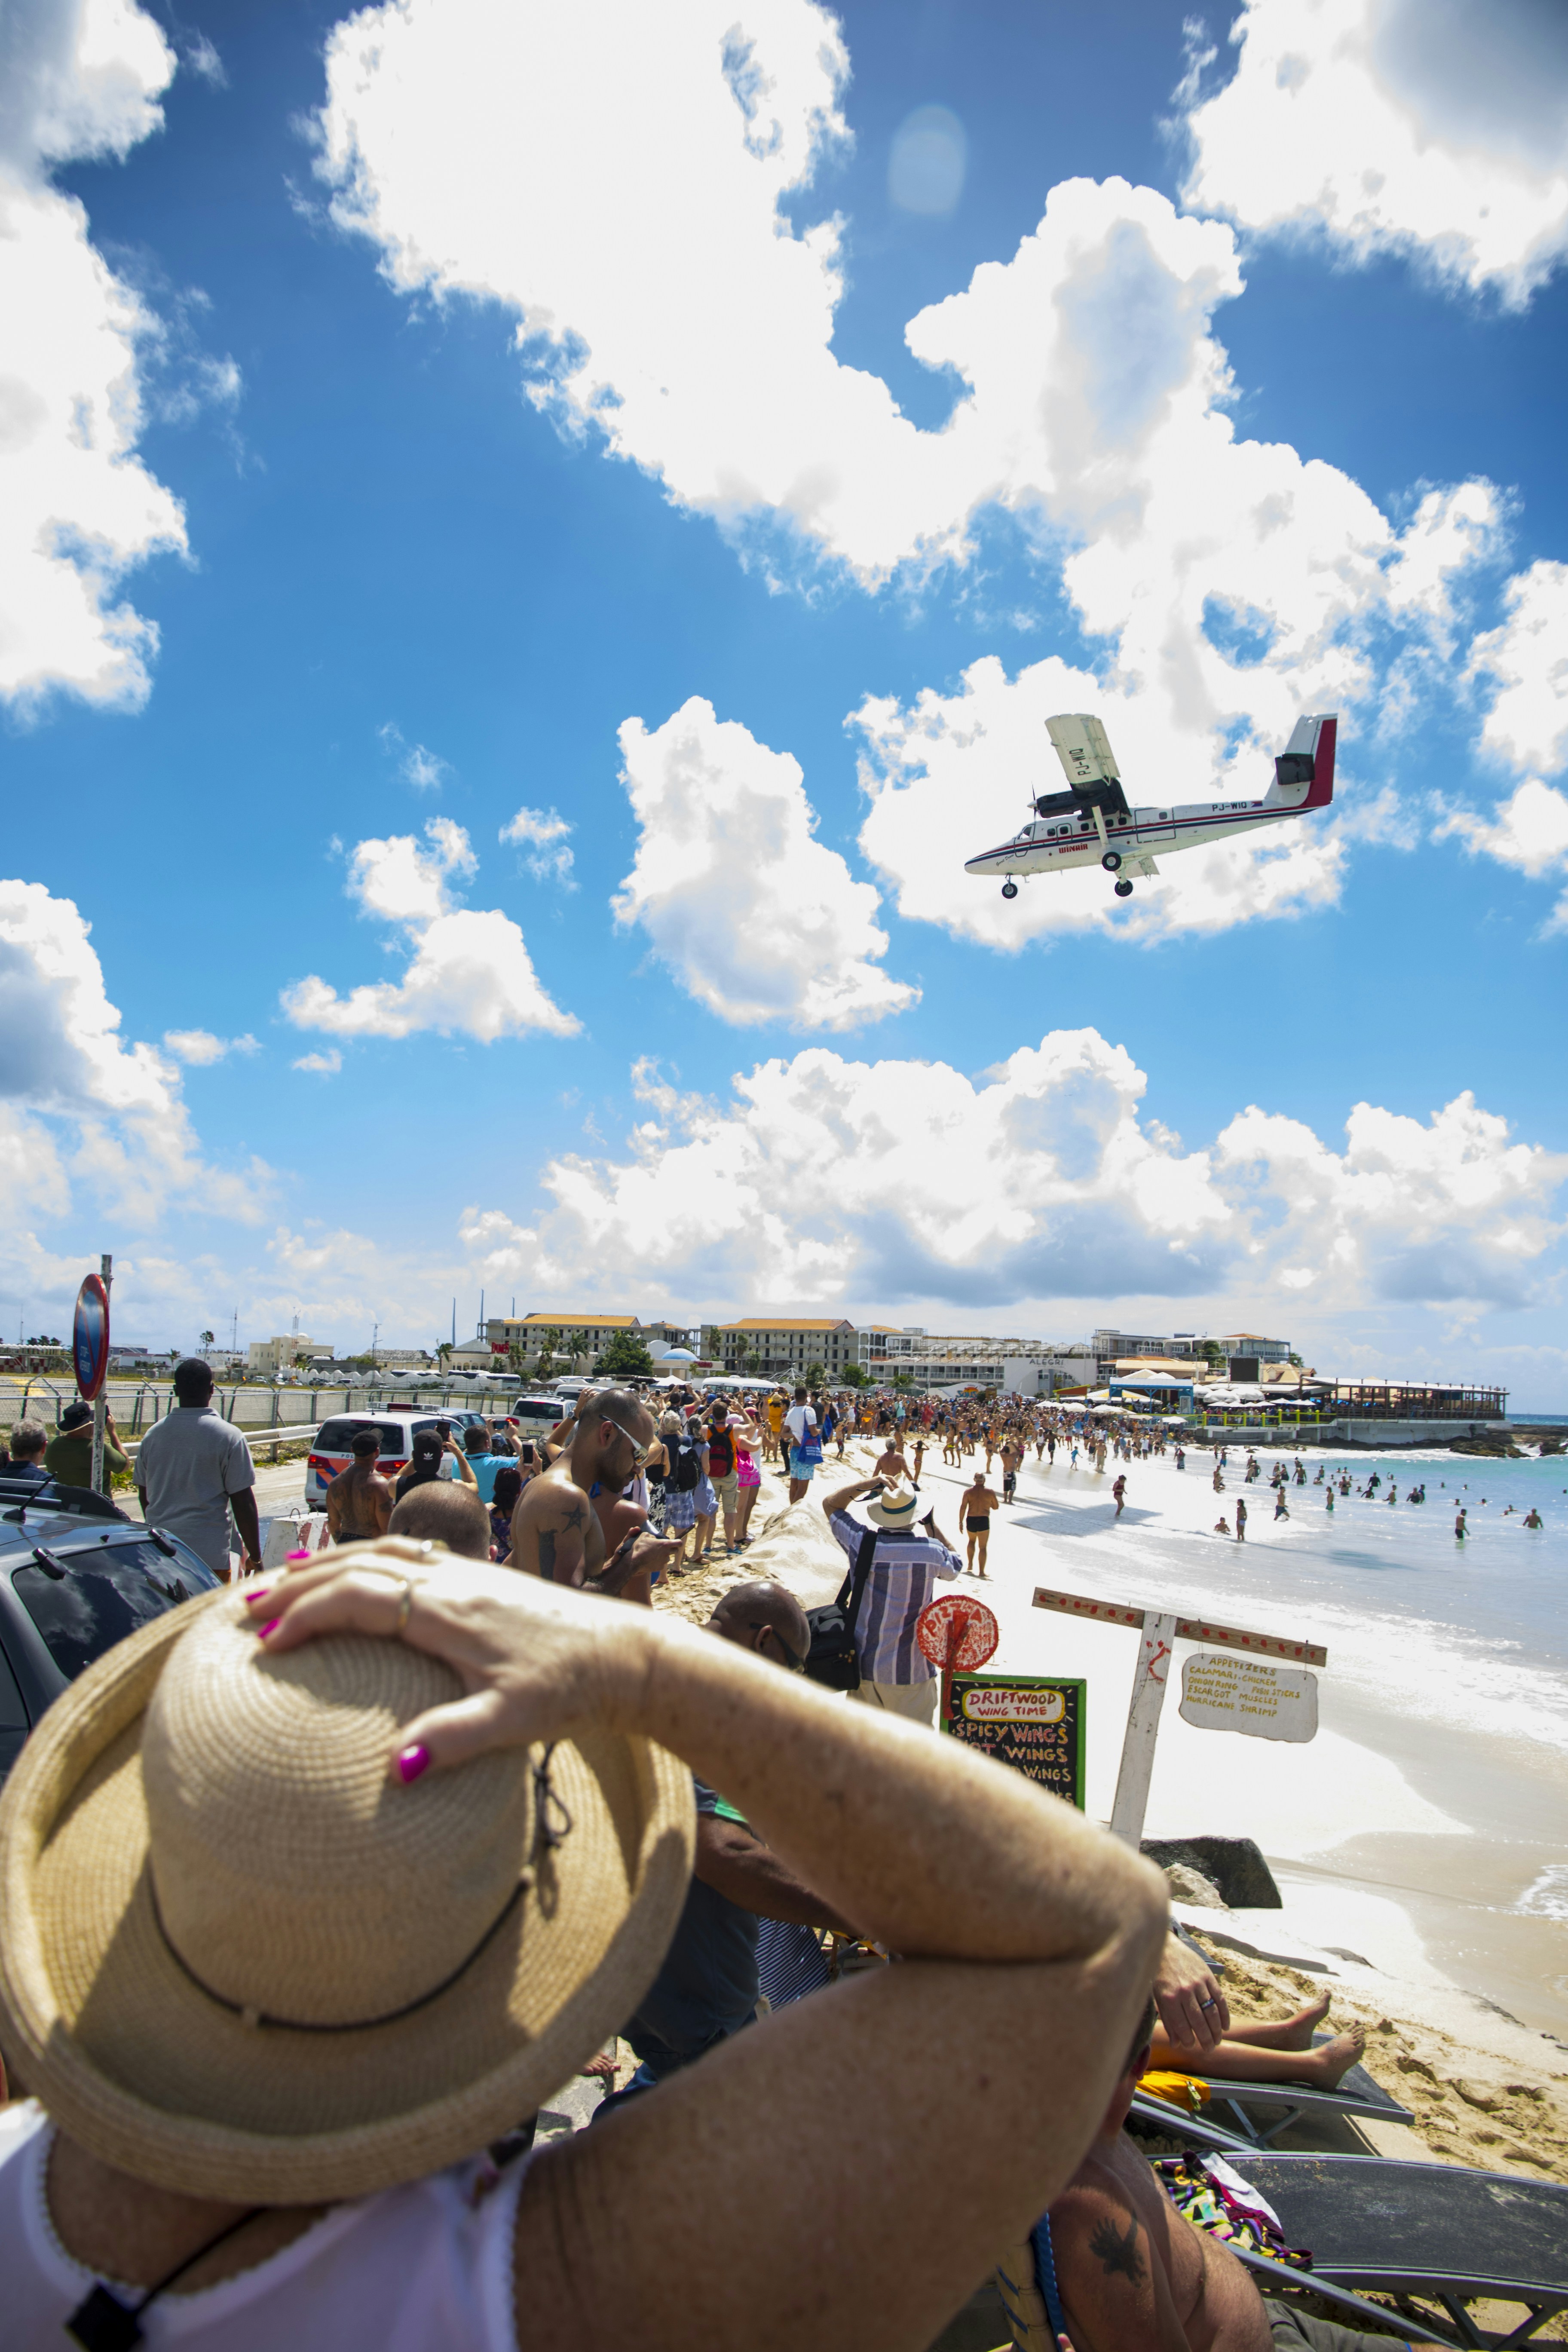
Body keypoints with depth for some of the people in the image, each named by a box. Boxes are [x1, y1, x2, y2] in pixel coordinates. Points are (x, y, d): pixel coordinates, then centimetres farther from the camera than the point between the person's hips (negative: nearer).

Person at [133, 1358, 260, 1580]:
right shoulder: (228, 1436, -10)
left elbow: (145, 1497, 17)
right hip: (209, 1554, -5)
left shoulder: (153, 1434, 6)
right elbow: (244, 1504, -10)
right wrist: (255, 1556, -1)